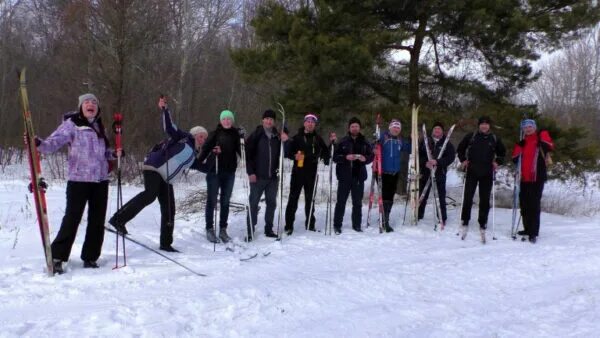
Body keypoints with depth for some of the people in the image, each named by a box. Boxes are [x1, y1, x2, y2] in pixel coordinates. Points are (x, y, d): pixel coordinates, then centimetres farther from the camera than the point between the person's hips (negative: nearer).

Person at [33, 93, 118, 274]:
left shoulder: (99, 127, 15)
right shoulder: (71, 124, -3)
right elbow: (54, 142, -15)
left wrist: (114, 154, 4)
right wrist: (39, 144, -34)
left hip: (101, 180, 6)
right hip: (79, 179, -6)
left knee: (97, 221, 8)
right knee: (72, 219, -8)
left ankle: (90, 257, 20)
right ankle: (57, 257, 4)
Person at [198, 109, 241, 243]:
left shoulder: (236, 134, 5)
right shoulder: (215, 134, -2)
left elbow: (241, 151, 3)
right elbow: (205, 149, -9)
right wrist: (197, 162, -22)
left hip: (229, 172, 3)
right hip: (214, 171, -3)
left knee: (225, 202, 9)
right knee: (212, 201, 2)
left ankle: (223, 230, 18)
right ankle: (210, 229, 11)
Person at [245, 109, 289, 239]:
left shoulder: (278, 136, 8)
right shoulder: (256, 135, -2)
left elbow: (284, 154, 11)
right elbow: (247, 154, -5)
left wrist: (285, 141, -7)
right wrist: (250, 172, -12)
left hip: (273, 176, 4)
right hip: (257, 176, -4)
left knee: (271, 203, 9)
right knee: (253, 203, 1)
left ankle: (269, 229, 20)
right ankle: (250, 231, 9)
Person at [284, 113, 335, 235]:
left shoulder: (318, 139, 11)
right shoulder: (297, 137, 2)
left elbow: (326, 153, 13)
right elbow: (289, 153, 1)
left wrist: (331, 142, 1)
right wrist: (295, 156, -19)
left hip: (312, 173, 3)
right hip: (298, 172, -3)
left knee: (310, 199, 10)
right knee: (293, 198, -2)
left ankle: (310, 225, 19)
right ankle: (289, 226, 3)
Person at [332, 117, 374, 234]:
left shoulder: (364, 143, 8)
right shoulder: (343, 142, 1)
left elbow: (371, 156, 11)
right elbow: (335, 157, -2)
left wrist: (365, 158, -10)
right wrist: (346, 157, -18)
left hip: (359, 176, 2)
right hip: (344, 176, -2)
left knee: (357, 202, 8)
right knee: (341, 201, 1)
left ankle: (356, 225, 17)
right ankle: (337, 225, 9)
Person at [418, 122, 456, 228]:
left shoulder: (447, 144, 2)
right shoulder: (425, 141, 7)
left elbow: (451, 157, -7)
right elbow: (418, 155, 4)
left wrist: (437, 162, -21)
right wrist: (425, 163, -15)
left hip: (440, 173, -1)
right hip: (425, 172, 2)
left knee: (441, 197, 3)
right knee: (422, 196, 7)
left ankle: (443, 219, 12)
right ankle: (419, 216, 17)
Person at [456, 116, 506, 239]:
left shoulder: (495, 139, 7)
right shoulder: (471, 136, 2)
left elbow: (502, 152, 22)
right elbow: (460, 149, 14)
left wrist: (497, 162, 8)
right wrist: (463, 160, 3)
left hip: (487, 173, 1)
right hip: (472, 172, -1)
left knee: (485, 199, 3)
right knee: (468, 197, -4)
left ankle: (482, 224, 13)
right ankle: (465, 222, 9)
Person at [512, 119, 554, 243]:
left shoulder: (540, 140, 0)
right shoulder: (522, 143, 17)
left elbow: (550, 147, -21)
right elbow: (515, 159, 9)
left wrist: (544, 136, -18)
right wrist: (519, 147, -3)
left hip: (537, 178, -6)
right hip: (524, 178, 6)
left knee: (534, 205, -9)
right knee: (524, 204, 12)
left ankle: (533, 233, -8)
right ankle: (528, 228, 24)